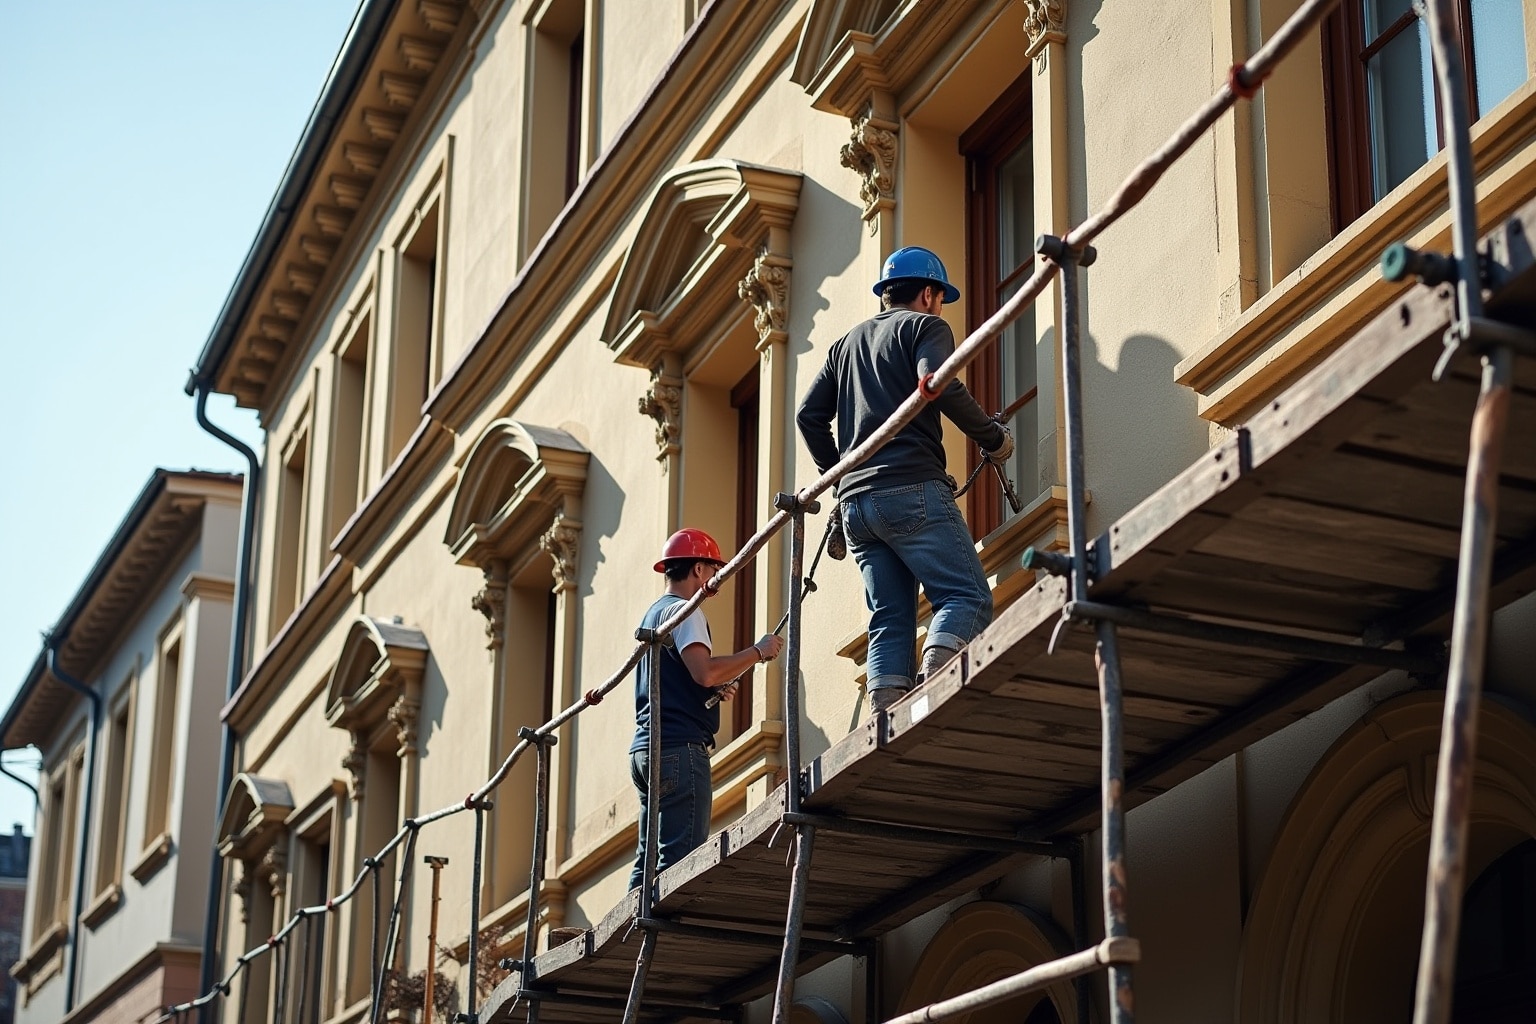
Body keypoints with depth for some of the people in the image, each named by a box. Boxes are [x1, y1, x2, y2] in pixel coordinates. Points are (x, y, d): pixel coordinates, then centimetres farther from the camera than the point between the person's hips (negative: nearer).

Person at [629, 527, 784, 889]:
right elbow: (704, 670, -21)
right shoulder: (684, 611, -6)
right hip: (680, 747, -10)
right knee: (681, 859, -14)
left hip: (646, 747, 10)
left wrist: (716, 688, 16)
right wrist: (758, 652, -10)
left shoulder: (653, 613, 24)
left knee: (650, 859, 7)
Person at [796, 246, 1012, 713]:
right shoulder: (925, 326, 7)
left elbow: (809, 415, 21)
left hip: (855, 500, 7)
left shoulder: (847, 342, 27)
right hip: (911, 488, -7)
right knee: (967, 597, -11)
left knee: (889, 618, 4)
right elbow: (939, 384, -13)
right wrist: (993, 437, -4)